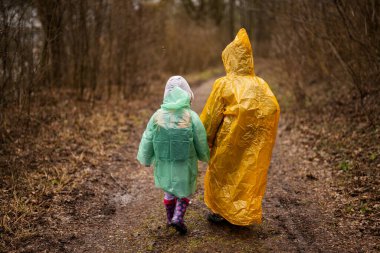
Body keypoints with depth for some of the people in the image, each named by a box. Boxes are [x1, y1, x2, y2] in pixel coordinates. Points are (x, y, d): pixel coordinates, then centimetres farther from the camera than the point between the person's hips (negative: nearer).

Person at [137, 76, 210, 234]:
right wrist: (205, 156, 12)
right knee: (185, 189, 20)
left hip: (164, 162, 3)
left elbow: (147, 141, -3)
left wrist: (145, 159, 14)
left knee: (169, 189, 25)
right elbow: (201, 143, -8)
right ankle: (178, 217, 6)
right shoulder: (192, 117, -17)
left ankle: (170, 217, 36)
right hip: (185, 164, -2)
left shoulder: (157, 116, -11)